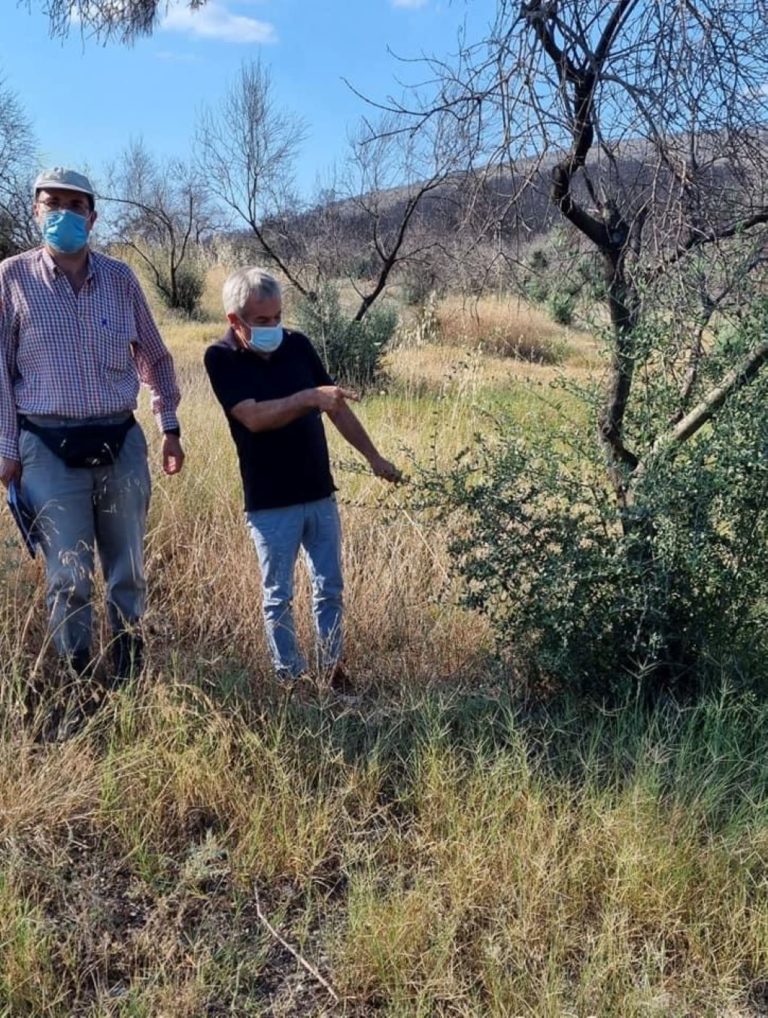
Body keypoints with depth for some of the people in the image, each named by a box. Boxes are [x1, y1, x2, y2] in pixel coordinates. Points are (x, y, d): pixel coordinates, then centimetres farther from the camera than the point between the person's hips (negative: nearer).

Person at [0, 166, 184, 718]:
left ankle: (131, 681, 28)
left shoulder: (120, 277, 4)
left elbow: (155, 357, 14)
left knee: (128, 573, 12)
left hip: (121, 444, 3)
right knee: (69, 579, 3)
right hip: (50, 450, -2)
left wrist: (170, 427, 12)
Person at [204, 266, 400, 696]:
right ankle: (290, 676, 22)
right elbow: (254, 417, -23)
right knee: (278, 597, 8)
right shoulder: (221, 358, -10)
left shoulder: (297, 344, 2)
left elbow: (336, 405, 9)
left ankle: (332, 667, 28)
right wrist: (307, 397, -35)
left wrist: (374, 456, 11)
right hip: (270, 504, -4)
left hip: (320, 494, 4)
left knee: (330, 589, 13)